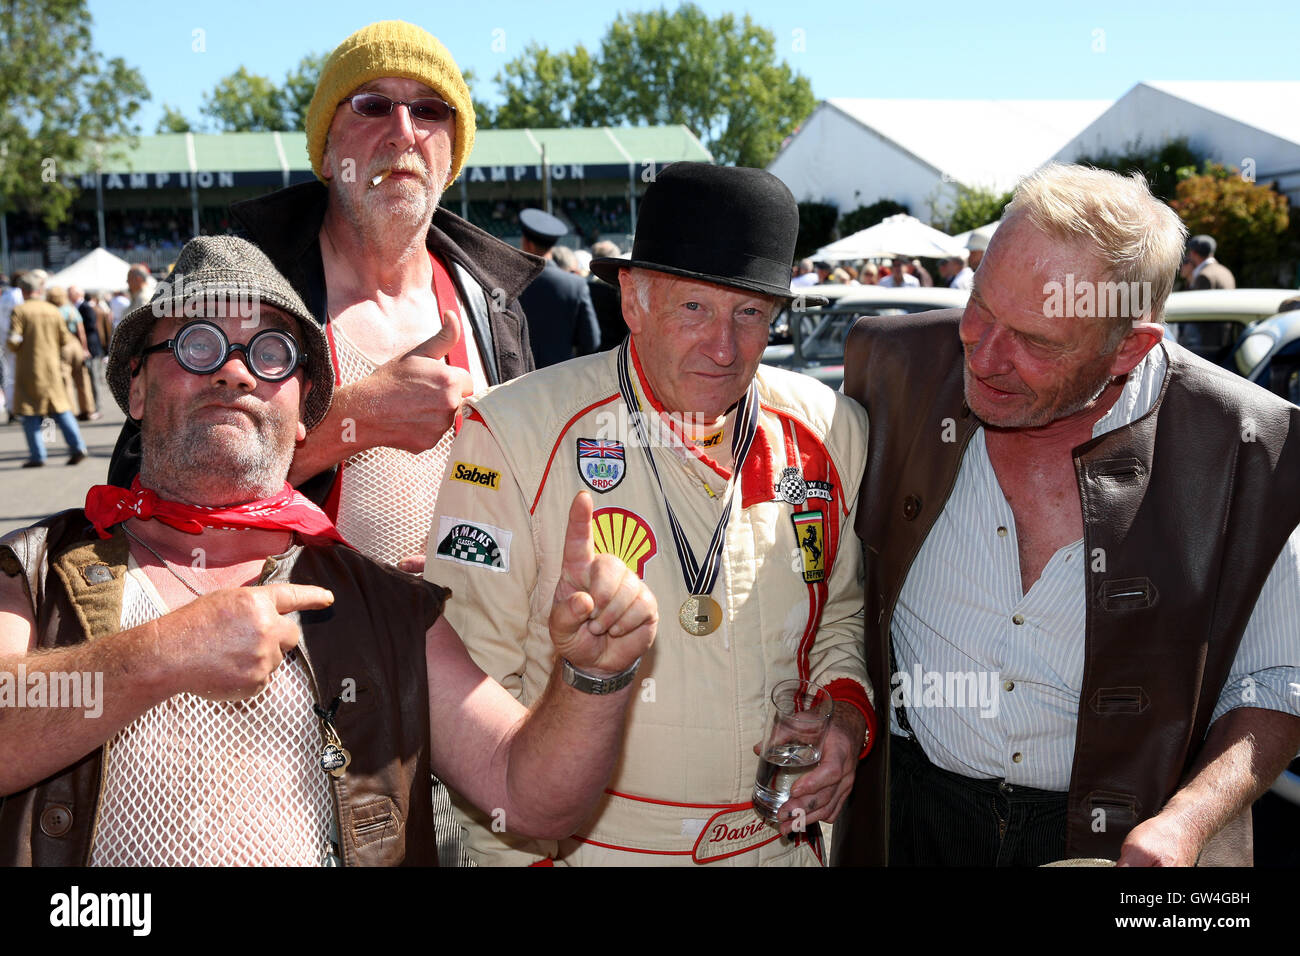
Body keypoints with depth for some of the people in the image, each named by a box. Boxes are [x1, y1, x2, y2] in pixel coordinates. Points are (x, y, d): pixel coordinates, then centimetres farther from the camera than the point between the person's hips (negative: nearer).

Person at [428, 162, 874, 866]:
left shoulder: (833, 432, -4)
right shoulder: (511, 435, -17)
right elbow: (471, 677, -13)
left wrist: (846, 709, -7)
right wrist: (520, 854, -14)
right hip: (589, 849, -3)